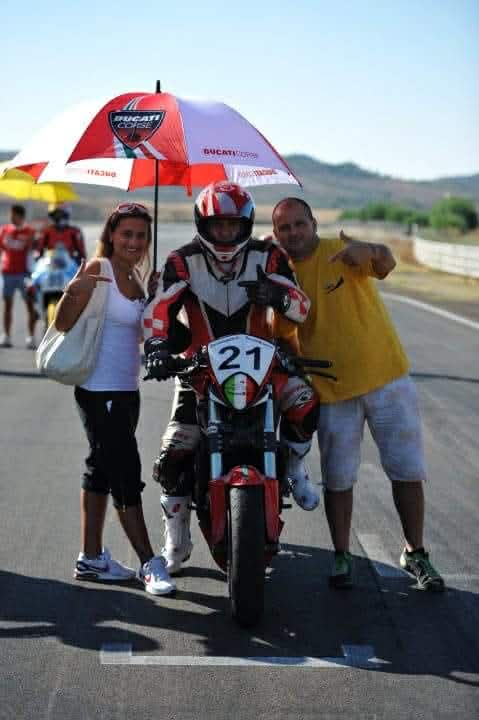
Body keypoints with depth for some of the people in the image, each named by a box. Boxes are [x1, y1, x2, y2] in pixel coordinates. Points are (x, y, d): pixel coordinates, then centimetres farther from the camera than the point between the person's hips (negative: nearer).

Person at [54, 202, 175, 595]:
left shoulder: (135, 276, 12)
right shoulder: (98, 269, -12)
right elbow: (63, 324, -17)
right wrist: (73, 291, -34)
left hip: (126, 390, 9)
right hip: (100, 390, -9)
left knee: (102, 470, 13)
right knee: (126, 474, -6)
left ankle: (91, 558, 21)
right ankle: (149, 563, 0)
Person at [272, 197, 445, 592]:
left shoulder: (341, 249, -9)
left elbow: (386, 264, -31)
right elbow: (280, 339, 9)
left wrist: (372, 251, -52)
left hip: (386, 377, -2)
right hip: (333, 391, 2)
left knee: (408, 471, 3)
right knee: (338, 480, 6)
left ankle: (415, 553, 18)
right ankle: (342, 556, 22)